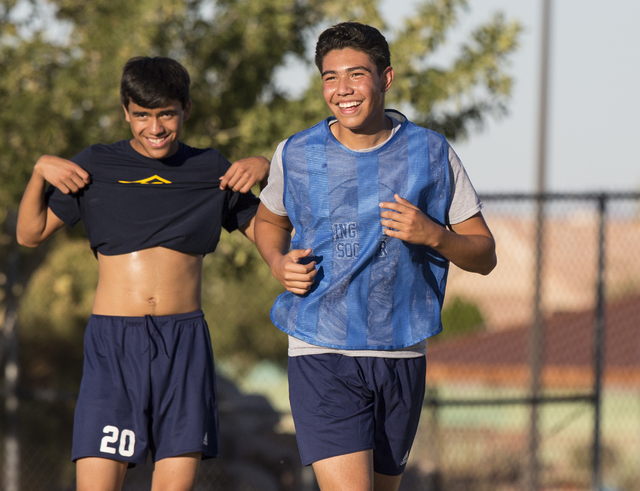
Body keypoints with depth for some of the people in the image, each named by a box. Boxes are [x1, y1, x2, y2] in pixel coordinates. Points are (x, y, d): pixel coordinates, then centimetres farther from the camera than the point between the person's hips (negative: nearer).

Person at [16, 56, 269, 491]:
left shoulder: (210, 170, 11)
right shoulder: (97, 166, 7)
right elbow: (30, 234, 10)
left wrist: (267, 172, -1)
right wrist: (41, 171, -5)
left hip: (184, 340, 1)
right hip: (113, 340, -1)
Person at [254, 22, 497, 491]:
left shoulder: (432, 154, 0)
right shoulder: (295, 156, 0)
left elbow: (484, 254, 4)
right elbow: (269, 221, 22)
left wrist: (433, 236, -17)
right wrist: (279, 263, -1)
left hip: (401, 358, 2)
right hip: (322, 357, -2)